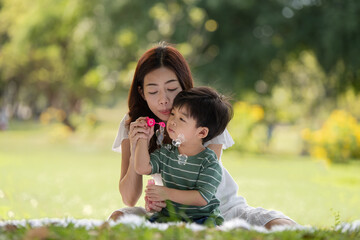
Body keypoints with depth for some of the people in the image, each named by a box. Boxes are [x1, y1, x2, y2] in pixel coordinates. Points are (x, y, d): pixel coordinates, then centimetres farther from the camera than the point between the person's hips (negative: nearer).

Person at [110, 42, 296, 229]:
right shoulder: (133, 125, -8)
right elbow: (129, 199, -13)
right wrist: (135, 153, -31)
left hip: (222, 208, -1)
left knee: (283, 227, -29)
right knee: (117, 218, -29)